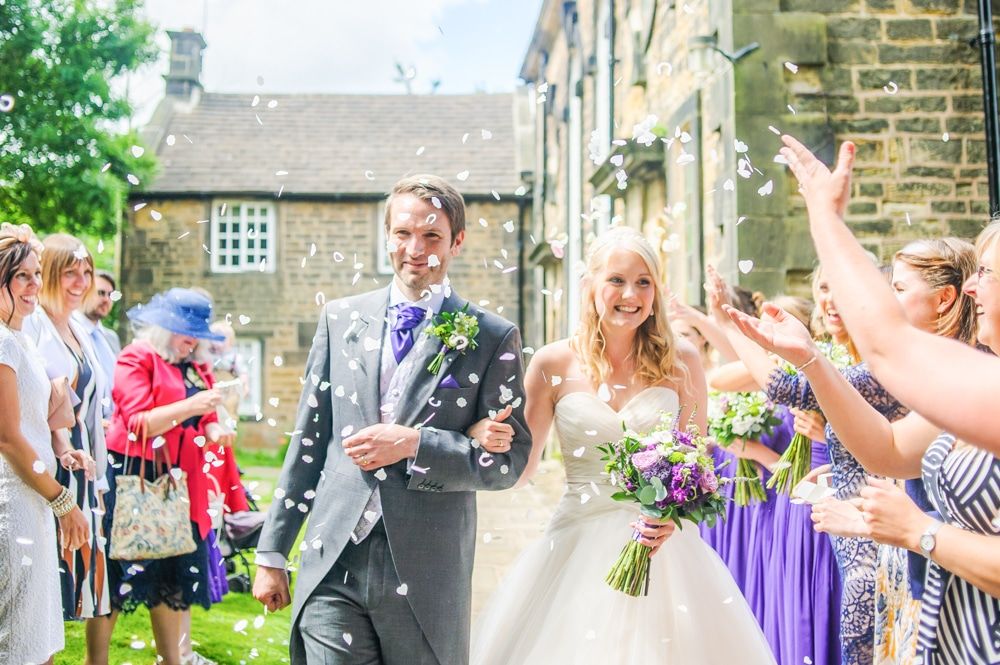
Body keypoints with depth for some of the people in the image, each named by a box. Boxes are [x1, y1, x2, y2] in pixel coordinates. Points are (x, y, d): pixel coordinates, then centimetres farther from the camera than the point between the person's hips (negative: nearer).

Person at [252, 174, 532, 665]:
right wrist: (272, 552, 10)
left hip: (426, 577, -1)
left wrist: (414, 444, -16)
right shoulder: (340, 318, 8)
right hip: (333, 568, 2)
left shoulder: (493, 338, -1)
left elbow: (510, 459, -3)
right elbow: (307, 440, 10)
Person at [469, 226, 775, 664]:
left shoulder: (681, 361, -1)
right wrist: (487, 439, -20)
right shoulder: (554, 363, -3)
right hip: (580, 545, 0)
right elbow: (519, 470, 1)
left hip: (663, 542, 1)